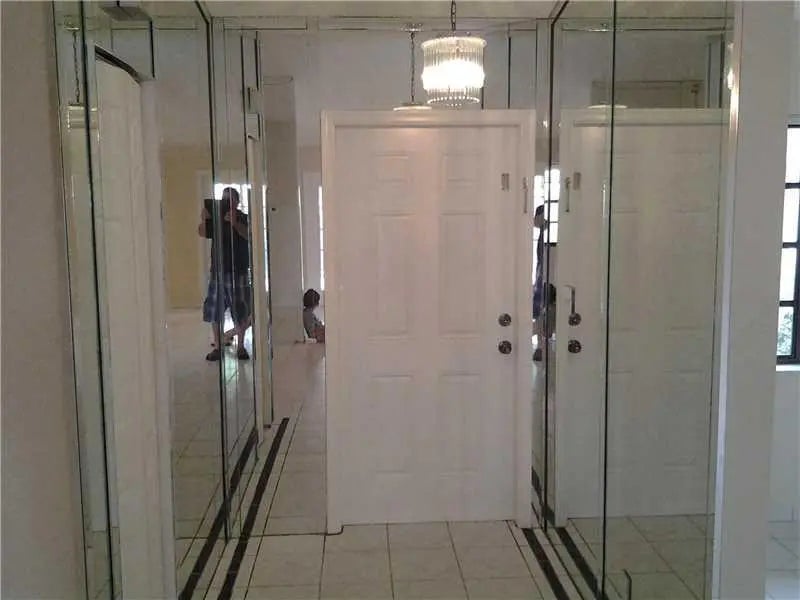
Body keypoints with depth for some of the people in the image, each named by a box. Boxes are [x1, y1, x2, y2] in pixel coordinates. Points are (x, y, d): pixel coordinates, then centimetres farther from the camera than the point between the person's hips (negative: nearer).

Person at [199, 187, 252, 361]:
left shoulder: (243, 218, 0)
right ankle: (217, 347, 12)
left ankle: (240, 346, 12)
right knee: (215, 311, 3)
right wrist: (204, 220, -15)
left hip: (239, 271, -3)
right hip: (218, 271, 3)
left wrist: (234, 223, -31)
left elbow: (249, 235, -17)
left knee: (240, 311, 1)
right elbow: (202, 233, 3)